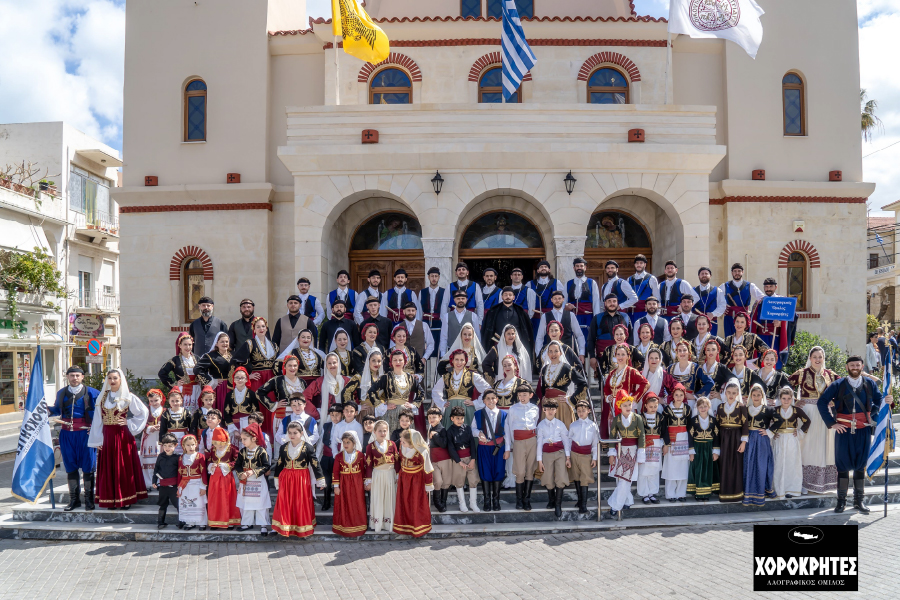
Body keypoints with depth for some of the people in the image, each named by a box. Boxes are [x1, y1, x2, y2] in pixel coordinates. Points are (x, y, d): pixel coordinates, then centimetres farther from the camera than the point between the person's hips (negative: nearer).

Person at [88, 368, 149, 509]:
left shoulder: (128, 397, -2)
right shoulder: (102, 397, 8)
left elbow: (144, 412, 1)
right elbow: (97, 420, 7)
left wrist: (130, 424, -6)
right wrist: (97, 440, 2)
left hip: (123, 436, -3)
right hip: (106, 437, 3)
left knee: (124, 467, 0)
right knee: (108, 468, 5)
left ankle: (126, 499, 6)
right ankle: (111, 499, 13)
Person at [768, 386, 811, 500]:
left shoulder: (797, 410, -1)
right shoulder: (775, 411, 0)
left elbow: (807, 421, 9)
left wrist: (800, 432, 2)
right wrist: (772, 433, -1)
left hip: (792, 440, 0)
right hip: (779, 440, 0)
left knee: (792, 464, 1)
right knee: (779, 464, 0)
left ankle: (790, 489, 10)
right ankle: (778, 490, 8)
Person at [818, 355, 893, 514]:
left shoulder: (869, 384, 7)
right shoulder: (838, 385, 0)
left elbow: (878, 401, 6)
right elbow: (822, 402, 0)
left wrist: (886, 400, -17)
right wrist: (831, 423, -5)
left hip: (863, 430, 2)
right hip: (843, 430, -1)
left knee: (860, 465, 7)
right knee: (843, 465, 2)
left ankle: (859, 500, 17)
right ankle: (841, 500, 11)